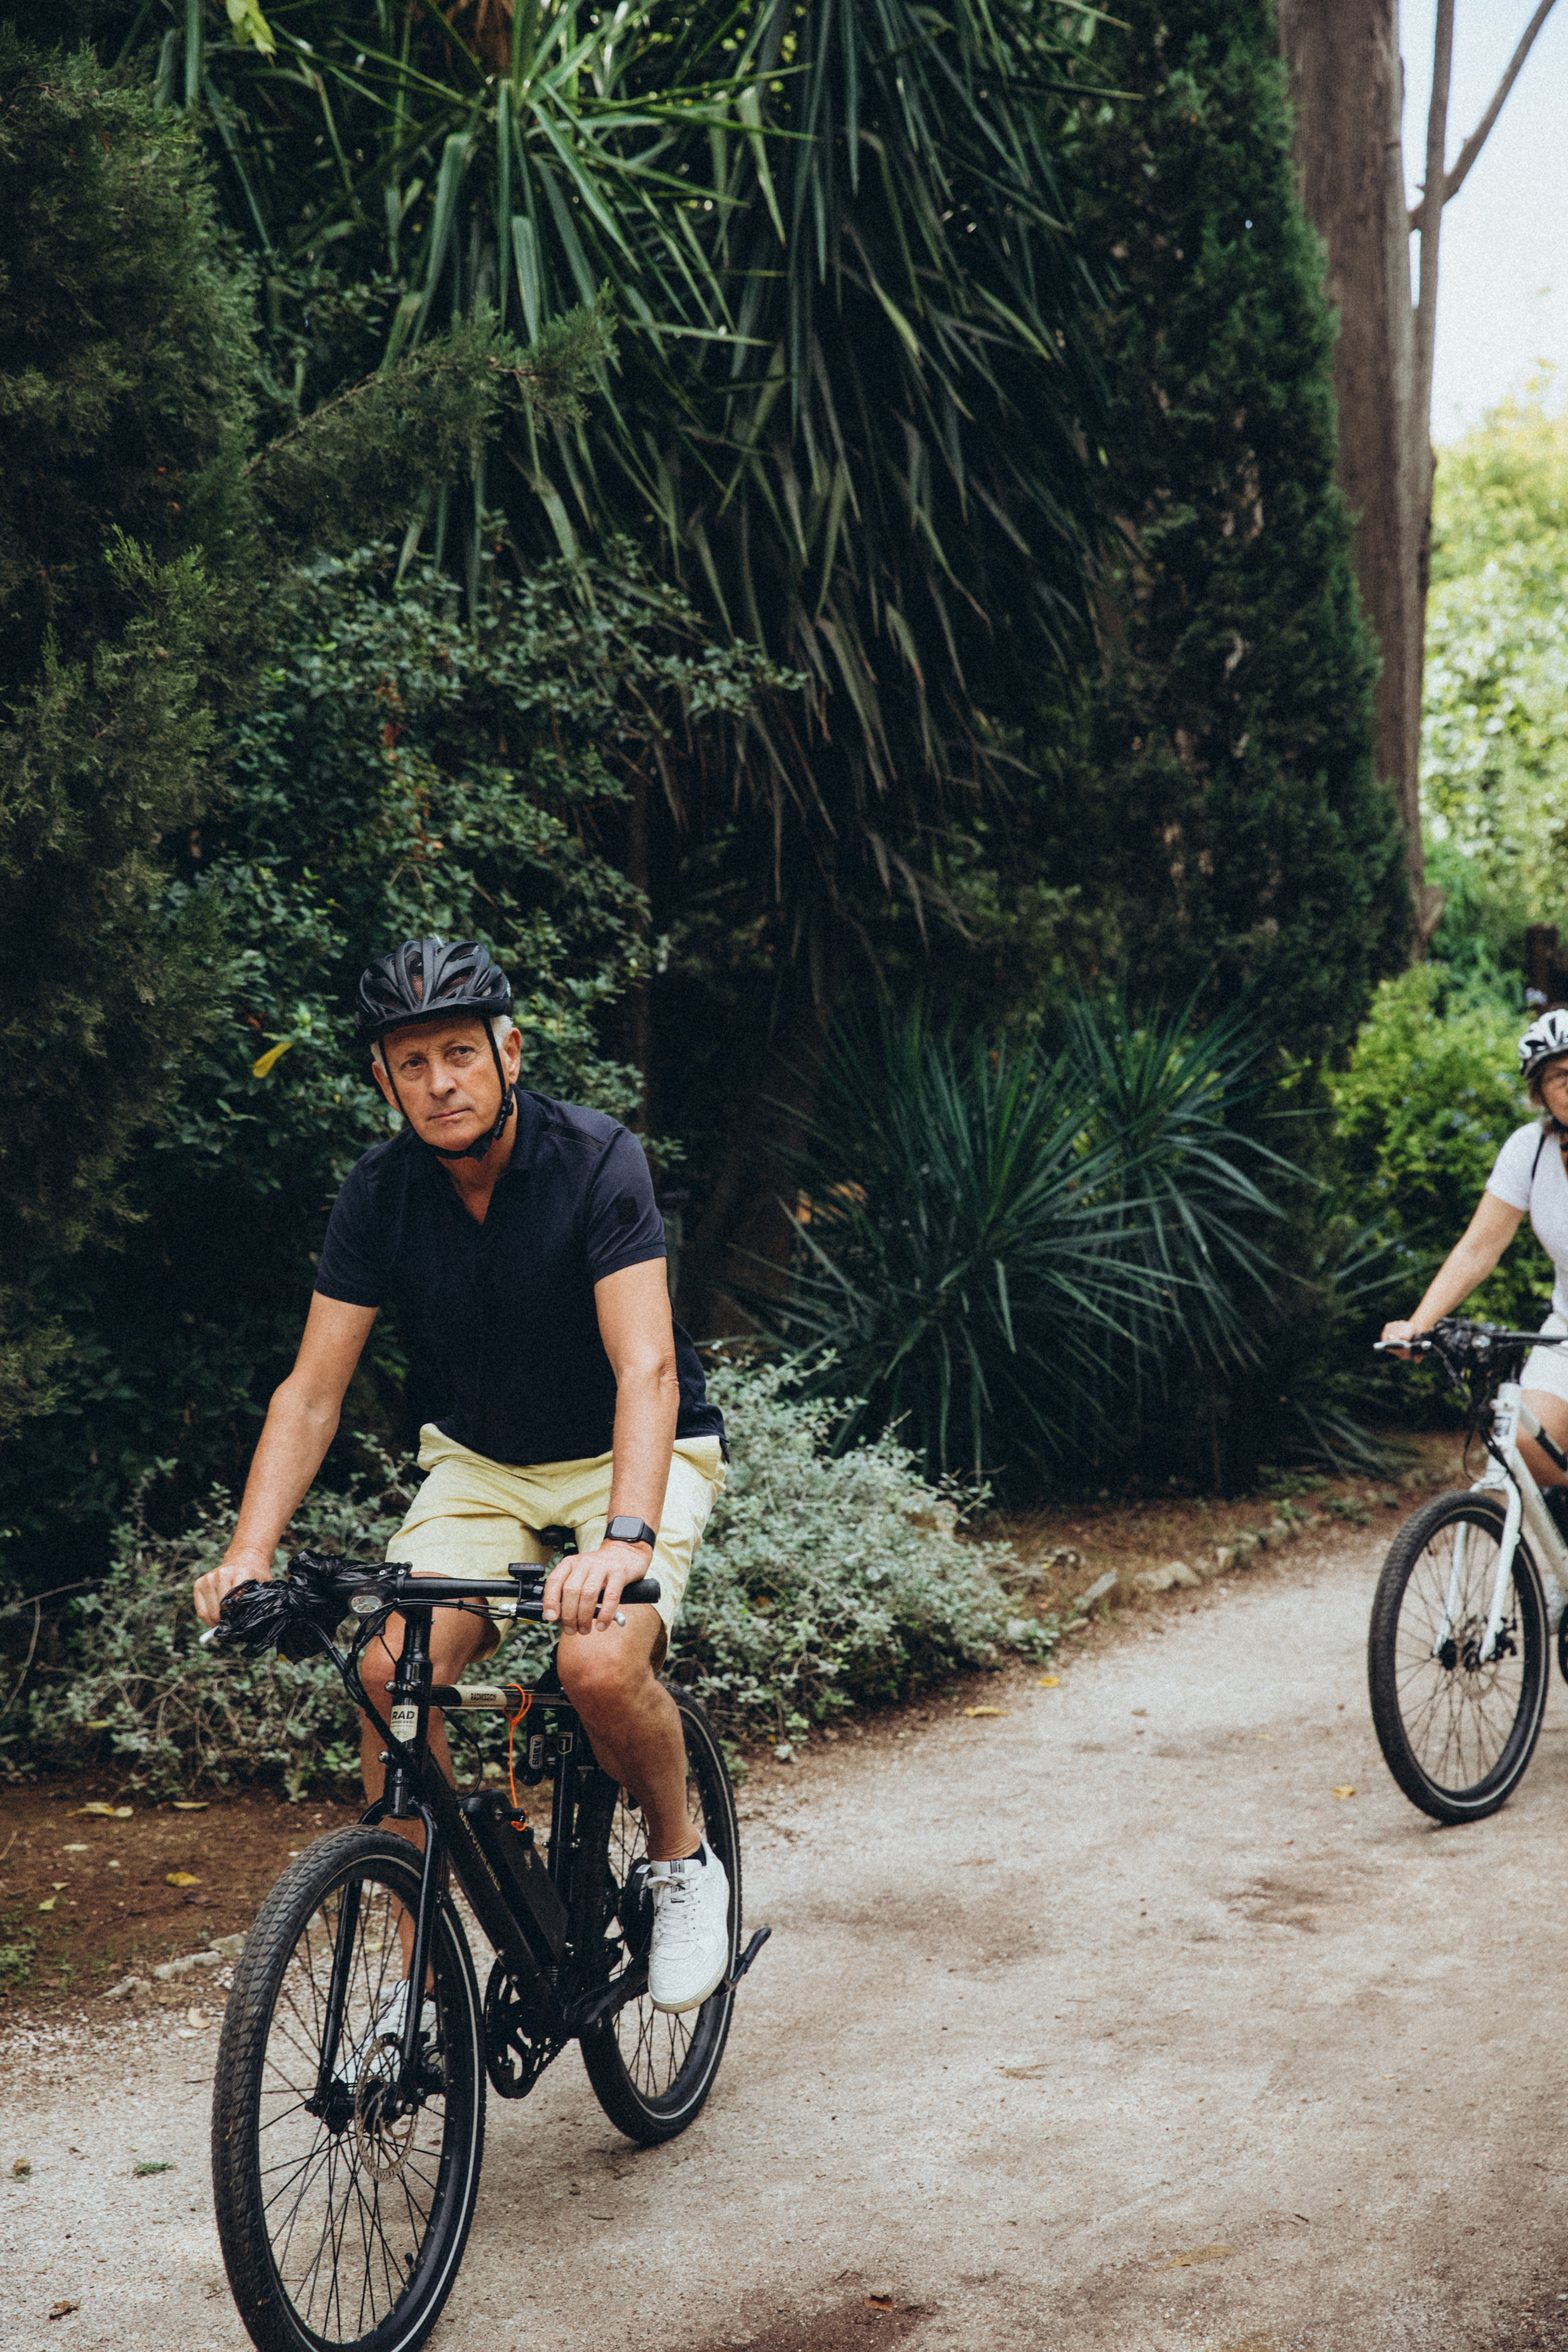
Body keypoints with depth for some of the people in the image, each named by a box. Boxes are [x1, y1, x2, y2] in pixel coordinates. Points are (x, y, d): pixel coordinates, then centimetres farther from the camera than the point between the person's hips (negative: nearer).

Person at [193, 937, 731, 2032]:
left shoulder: (597, 1160, -23)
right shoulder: (380, 1193, -10)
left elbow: (647, 1369, -32)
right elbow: (312, 1390, -9)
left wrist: (627, 1536, -48)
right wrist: (252, 1548, -25)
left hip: (636, 1452, -4)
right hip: (484, 1461, 4)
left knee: (601, 1665, -31)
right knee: (389, 1667, -19)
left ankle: (683, 1859, 1)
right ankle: (422, 1968, -4)